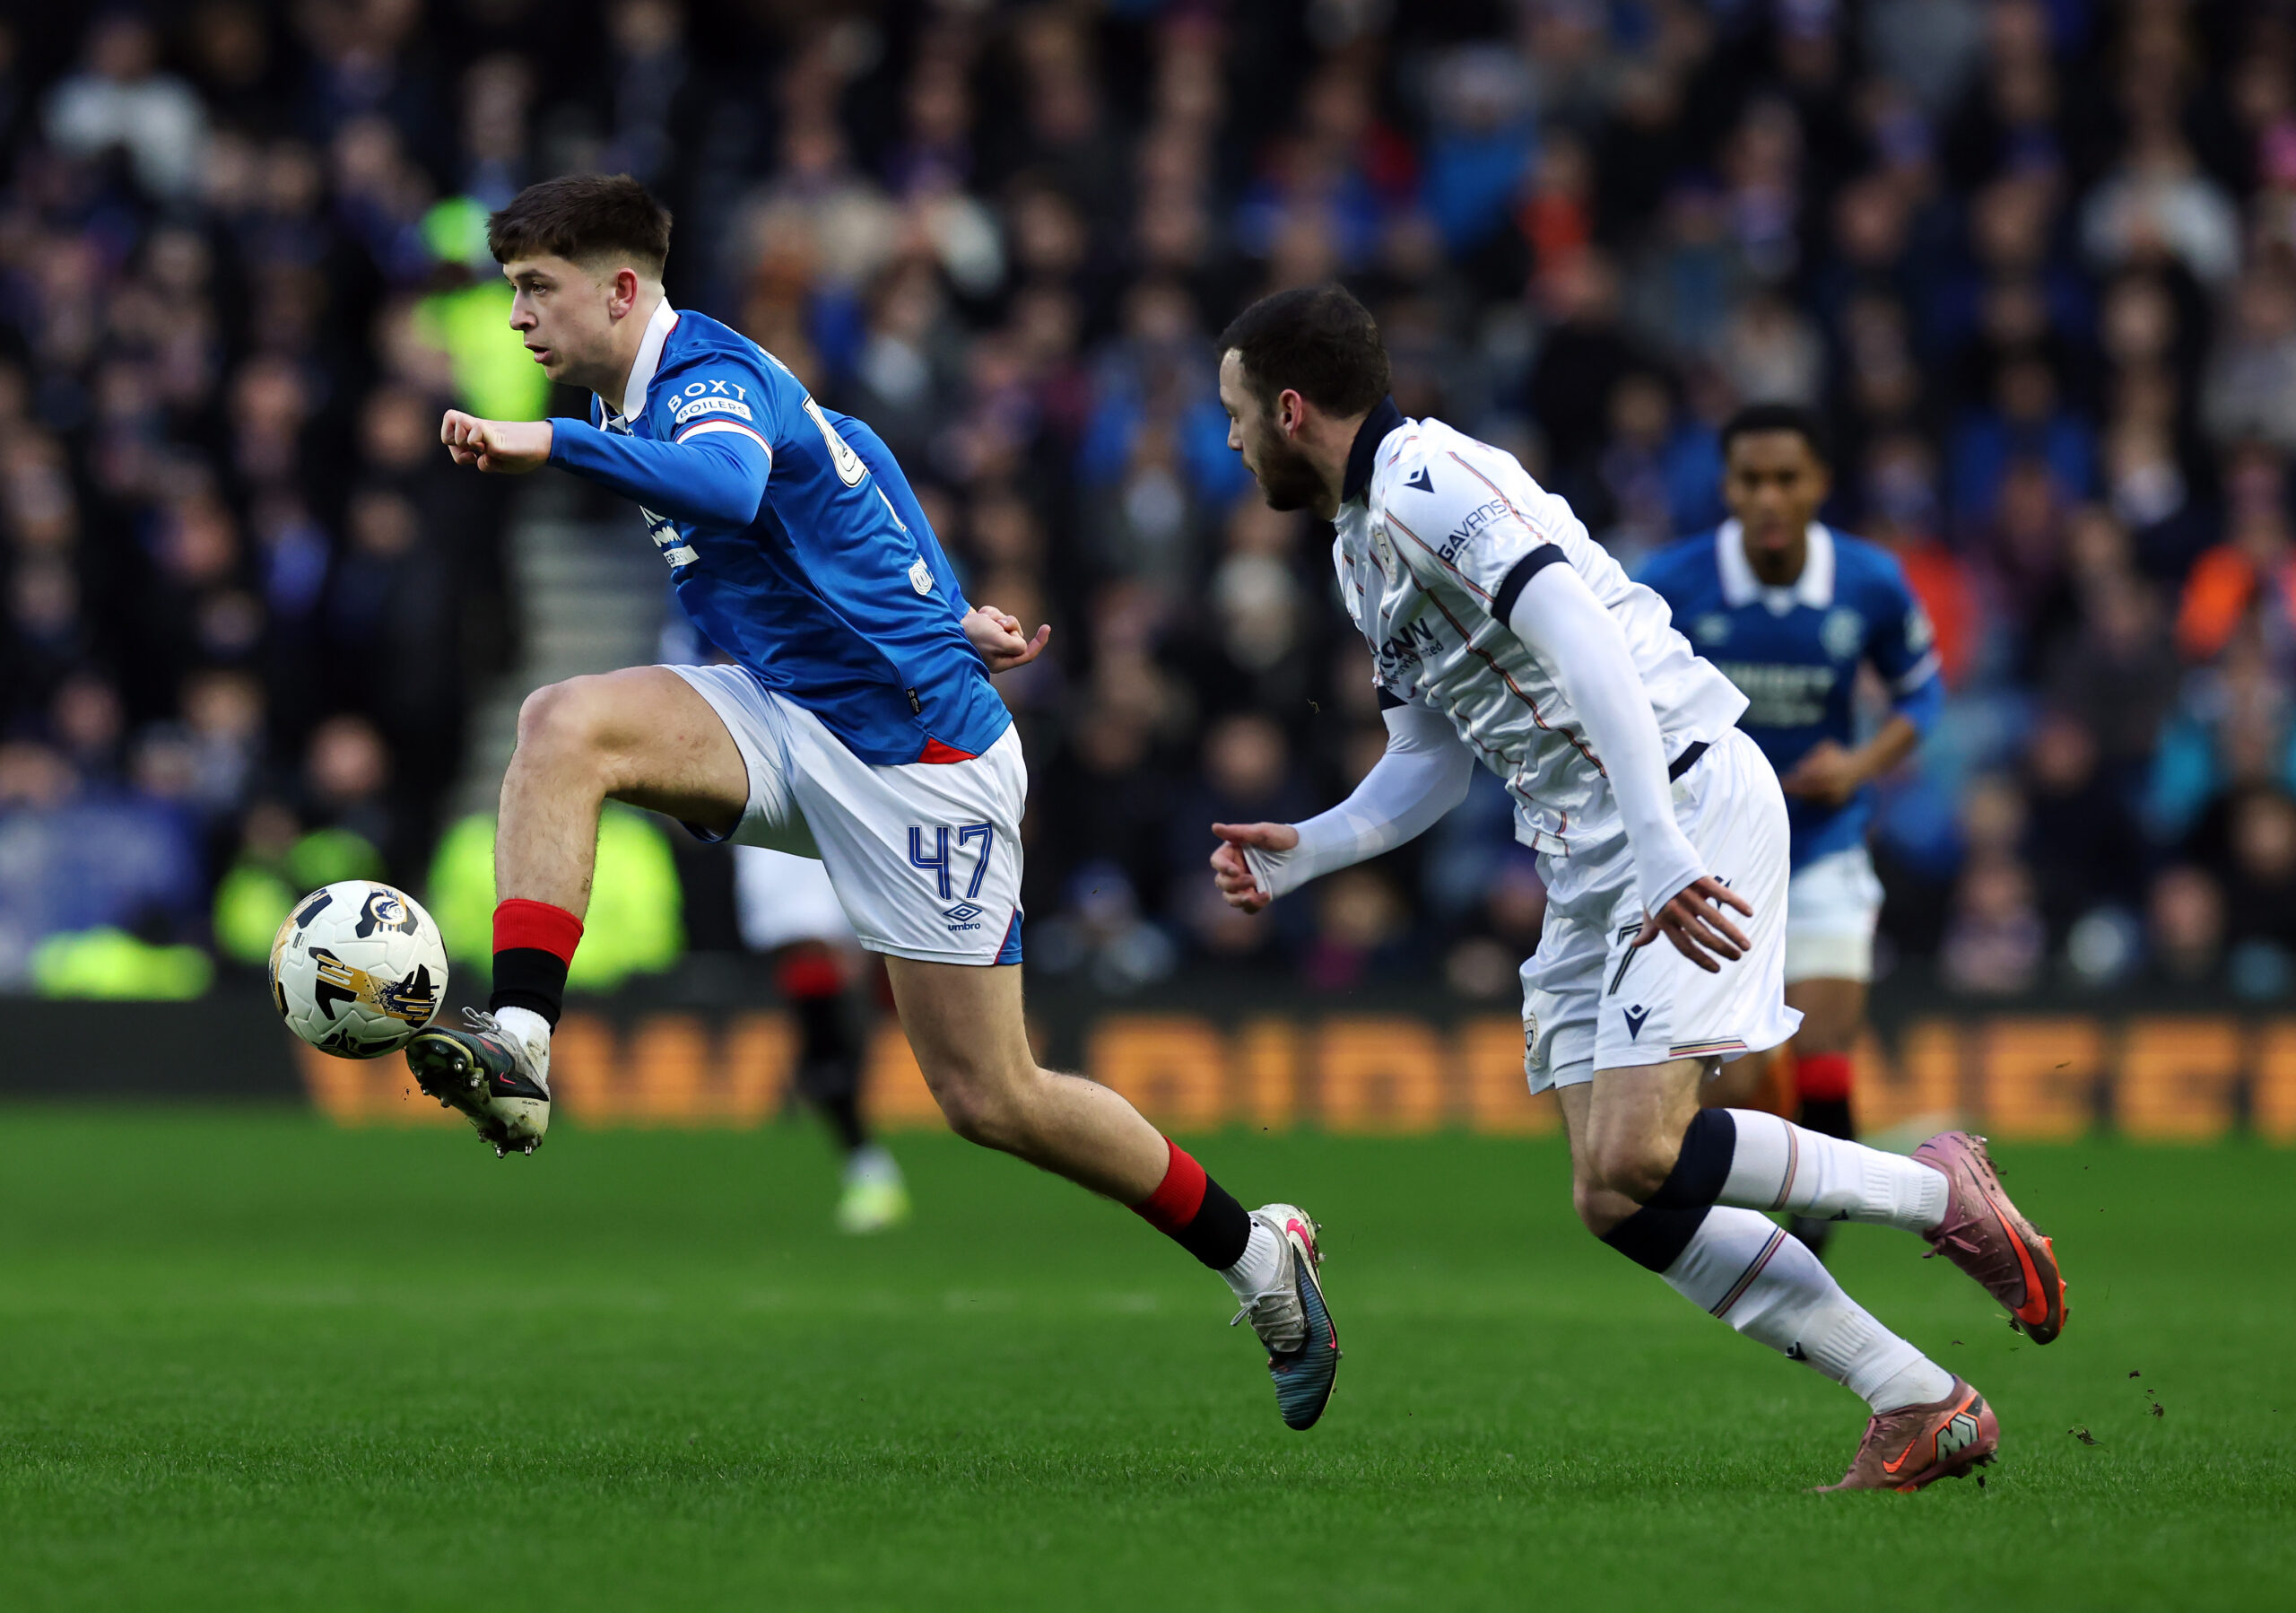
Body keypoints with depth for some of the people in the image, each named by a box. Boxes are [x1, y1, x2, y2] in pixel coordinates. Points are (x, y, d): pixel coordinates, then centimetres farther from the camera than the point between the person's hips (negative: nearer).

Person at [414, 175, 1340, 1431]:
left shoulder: (709, 378, -18)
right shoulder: (652, 394, 11)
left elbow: (728, 483, -43)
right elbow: (835, 453, 25)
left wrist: (552, 445, -51)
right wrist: (938, 608, 26)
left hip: (915, 749, -8)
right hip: (786, 718, 8)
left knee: (989, 1098, -3)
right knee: (564, 725, -19)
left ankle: (1258, 1254, 17)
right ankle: (519, 1045, -30)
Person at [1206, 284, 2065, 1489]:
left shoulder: (1427, 485, -13)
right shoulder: (1362, 547, 20)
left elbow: (1584, 640, -25)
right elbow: (1431, 759, 26)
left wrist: (1660, 850, -34)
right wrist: (1301, 853, 11)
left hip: (1688, 800, -10)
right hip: (1586, 858, 10)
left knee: (1632, 1163, -22)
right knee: (1612, 1198, 0)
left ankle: (1938, 1194, -2)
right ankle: (1921, 1407, 1)